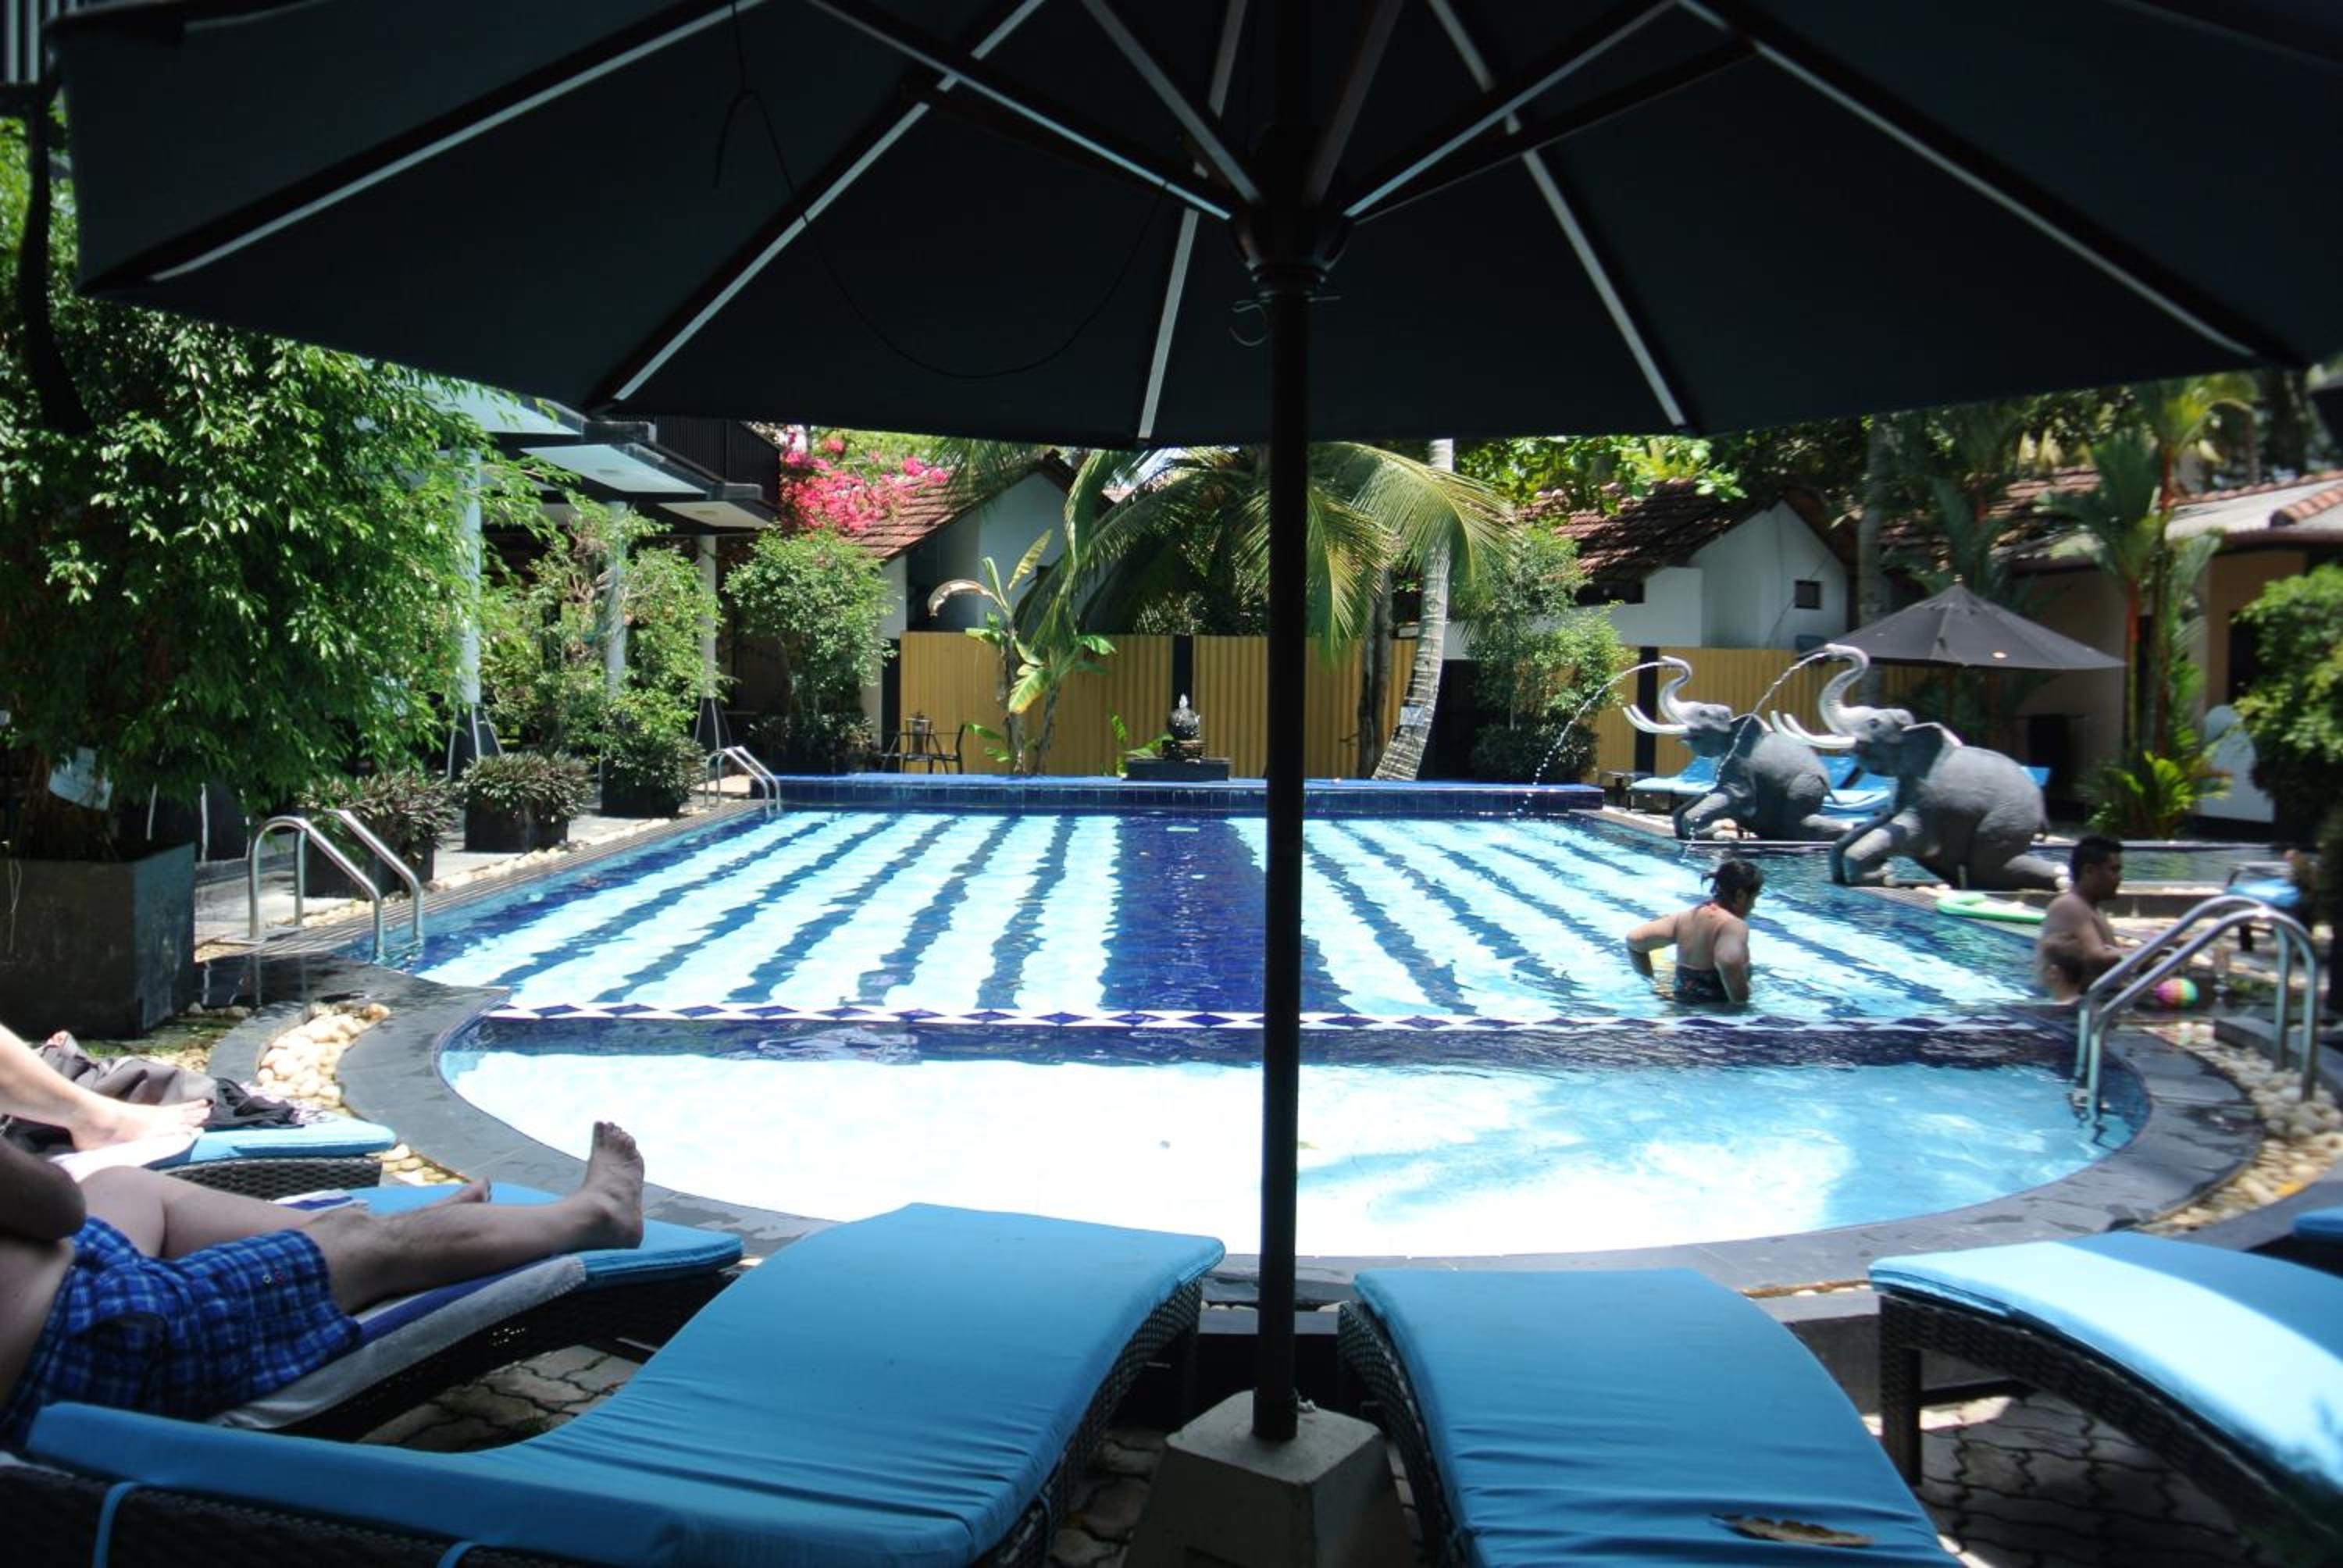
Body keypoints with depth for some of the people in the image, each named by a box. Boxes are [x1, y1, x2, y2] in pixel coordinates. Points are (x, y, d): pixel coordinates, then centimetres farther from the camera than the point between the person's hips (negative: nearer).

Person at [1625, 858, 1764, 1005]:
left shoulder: (1686, 917, 9)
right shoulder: (1735, 925, -11)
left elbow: (1634, 939, 10)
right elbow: (1729, 962, -32)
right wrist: (1740, 1002, -18)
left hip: (1684, 1005, 8)